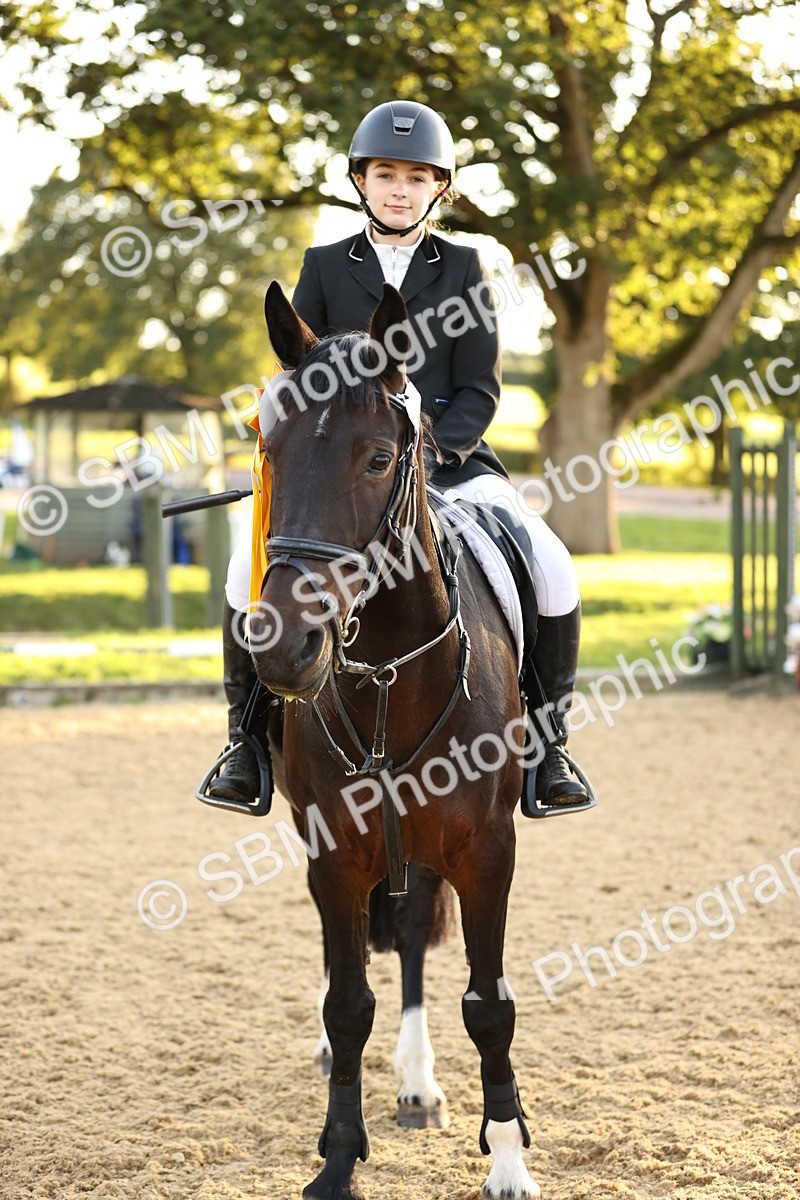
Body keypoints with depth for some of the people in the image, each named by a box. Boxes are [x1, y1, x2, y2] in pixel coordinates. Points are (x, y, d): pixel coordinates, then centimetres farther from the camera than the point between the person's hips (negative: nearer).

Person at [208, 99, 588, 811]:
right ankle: (249, 739, -4)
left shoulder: (463, 269, 7)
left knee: (553, 572, -21)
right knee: (254, 568, -24)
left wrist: (427, 450, -17)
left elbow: (480, 391, 1)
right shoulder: (325, 267, 9)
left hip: (449, 459, 0)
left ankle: (546, 748, -3)